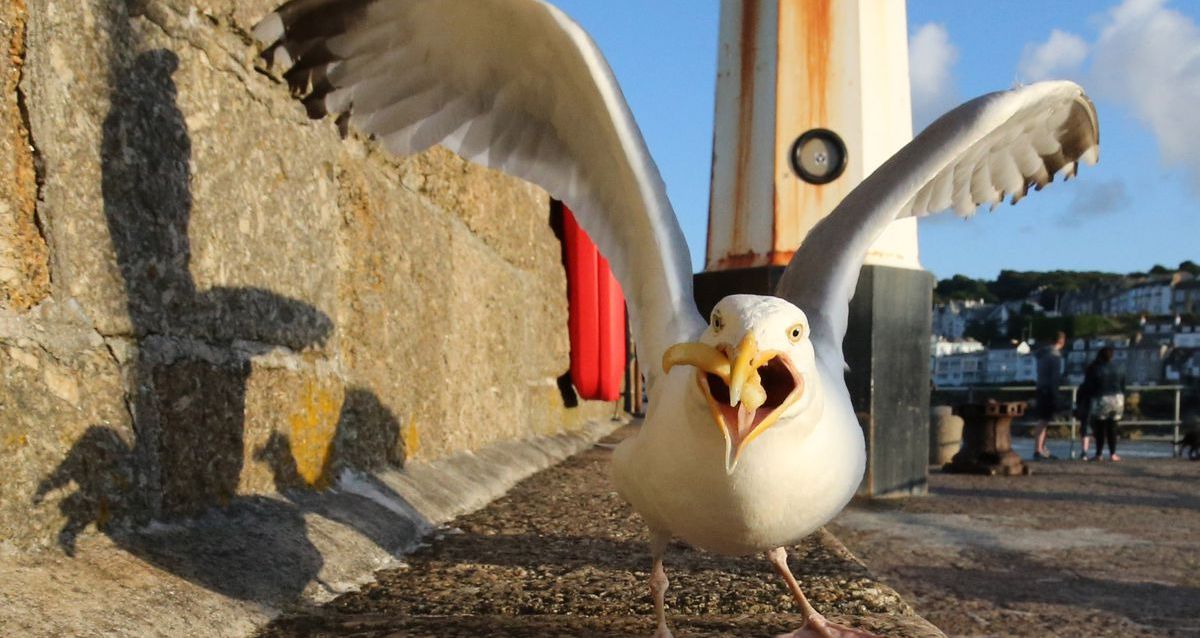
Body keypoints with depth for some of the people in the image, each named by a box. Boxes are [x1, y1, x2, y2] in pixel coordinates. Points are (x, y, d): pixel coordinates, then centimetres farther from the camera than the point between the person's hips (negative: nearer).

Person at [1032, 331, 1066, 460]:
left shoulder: (1042, 353, 12)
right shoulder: (1055, 355, -14)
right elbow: (1056, 376, -17)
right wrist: (1055, 395, -16)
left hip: (1041, 389, 9)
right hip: (1049, 390, -9)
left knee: (1043, 420, 15)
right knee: (1044, 421, -8)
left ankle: (1042, 449, 20)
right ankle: (1038, 450, -9)